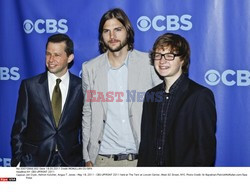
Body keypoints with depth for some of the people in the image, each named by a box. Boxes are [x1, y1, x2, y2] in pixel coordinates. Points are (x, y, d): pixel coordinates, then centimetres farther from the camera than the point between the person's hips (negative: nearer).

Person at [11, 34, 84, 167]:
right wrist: (17, 162, -2)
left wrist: (86, 161, 3)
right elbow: (19, 127, 3)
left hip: (70, 161, 0)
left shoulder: (81, 87, 0)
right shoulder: (29, 86, 1)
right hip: (34, 161, 0)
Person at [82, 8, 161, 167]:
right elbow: (87, 114, 9)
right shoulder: (90, 68, 5)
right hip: (103, 158, 1)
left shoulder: (150, 63, -1)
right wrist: (87, 158, 5)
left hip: (143, 157, -1)